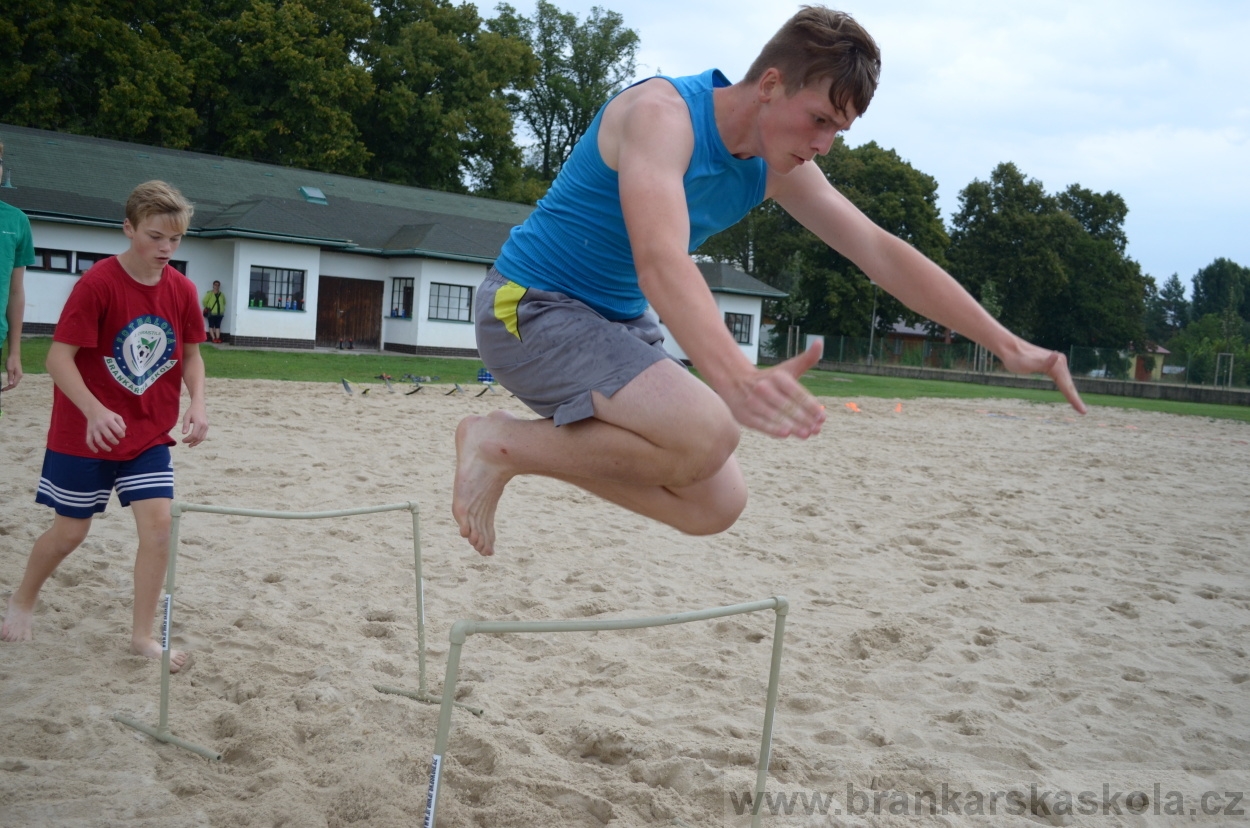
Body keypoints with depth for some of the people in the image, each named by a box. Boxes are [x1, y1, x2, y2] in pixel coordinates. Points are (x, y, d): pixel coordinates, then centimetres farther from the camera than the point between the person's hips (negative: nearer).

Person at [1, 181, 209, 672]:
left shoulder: (182, 290, -3)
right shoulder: (97, 283, -18)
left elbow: (190, 355, 9)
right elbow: (59, 357, -19)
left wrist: (197, 403, -9)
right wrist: (94, 411, -33)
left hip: (149, 434, 4)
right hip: (85, 433, -4)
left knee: (159, 524, -8)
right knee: (70, 531, 8)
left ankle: (143, 636, 5)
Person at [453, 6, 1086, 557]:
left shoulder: (778, 167, 1)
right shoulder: (661, 113, -24)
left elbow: (881, 253, 2)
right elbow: (659, 261, -41)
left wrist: (1005, 343, -3)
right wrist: (737, 379, -58)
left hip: (621, 322, 9)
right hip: (530, 306, -9)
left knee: (715, 506, 4)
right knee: (706, 434, -31)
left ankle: (541, 446, 17)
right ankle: (502, 442, -12)